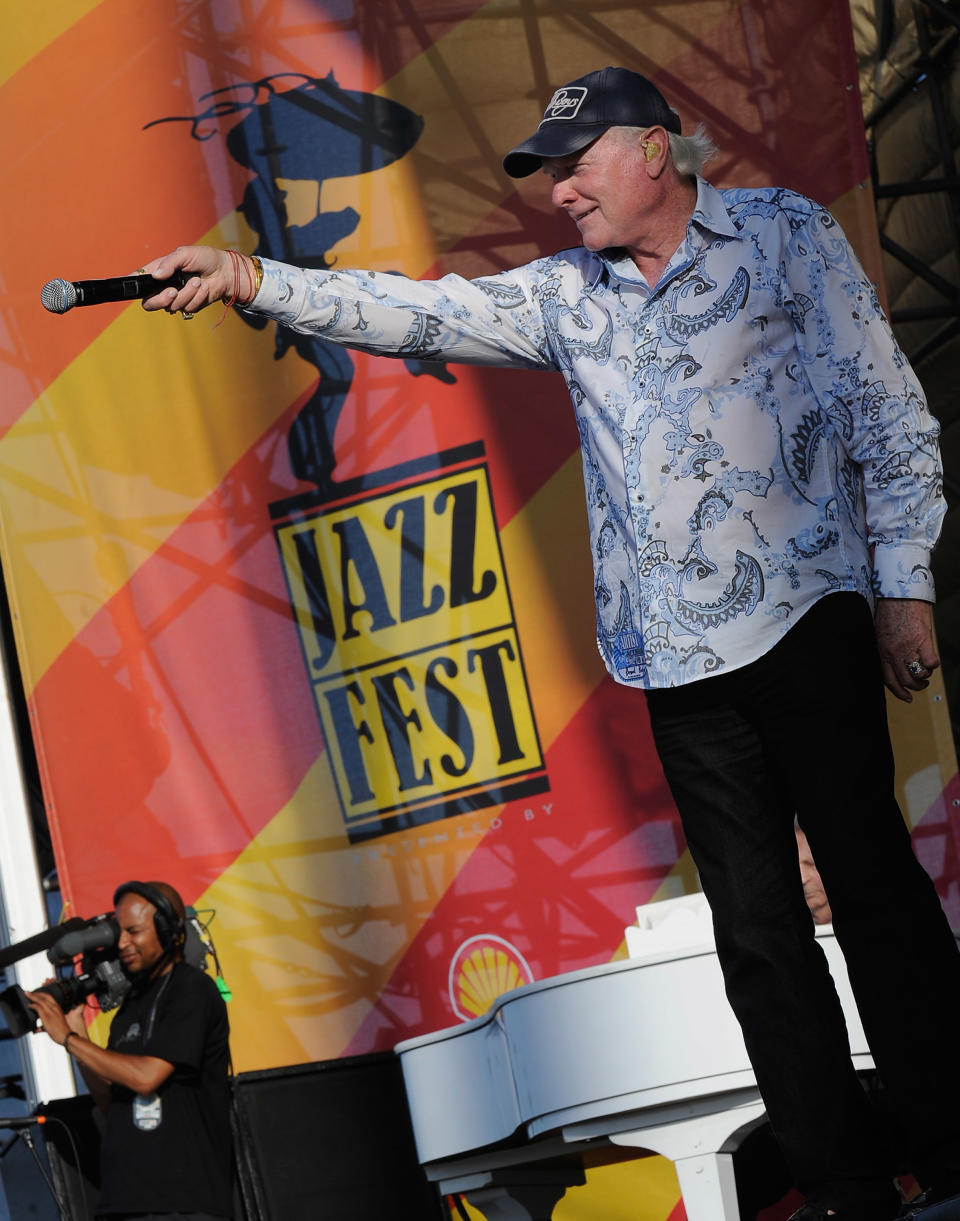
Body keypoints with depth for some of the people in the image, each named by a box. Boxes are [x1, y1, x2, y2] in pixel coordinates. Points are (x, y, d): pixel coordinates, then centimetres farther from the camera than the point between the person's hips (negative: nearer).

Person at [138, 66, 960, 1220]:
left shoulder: (783, 233, 1)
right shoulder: (566, 296, 12)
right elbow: (421, 314, 4)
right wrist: (253, 281, -8)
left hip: (804, 616, -4)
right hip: (680, 658, 4)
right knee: (755, 929, 3)